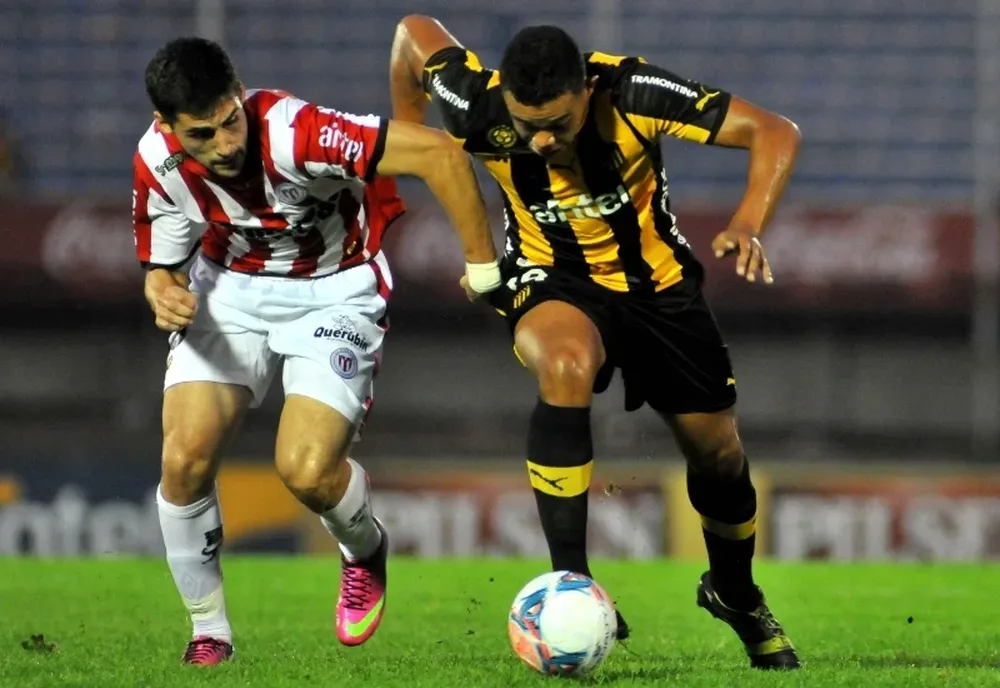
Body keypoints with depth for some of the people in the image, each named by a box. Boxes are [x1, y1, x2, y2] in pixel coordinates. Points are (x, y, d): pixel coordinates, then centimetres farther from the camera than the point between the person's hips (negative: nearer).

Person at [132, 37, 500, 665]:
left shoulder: (294, 133, -34)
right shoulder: (158, 165, -17)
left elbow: (438, 153, -34)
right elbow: (163, 265, 1)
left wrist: (483, 266, -26)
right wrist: (164, 295, -25)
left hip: (336, 291, -4)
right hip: (231, 289, 4)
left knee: (306, 470, -21)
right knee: (184, 459, -14)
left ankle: (365, 551, 16)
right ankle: (209, 633, 8)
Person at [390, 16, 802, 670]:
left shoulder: (633, 94, -30)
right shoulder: (478, 110, -27)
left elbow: (774, 131, -25)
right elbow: (415, 31, -7)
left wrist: (749, 225, -40)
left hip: (655, 277, 2)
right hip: (551, 278, -1)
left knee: (716, 449, 9)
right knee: (566, 364, -36)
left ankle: (735, 594, 42)